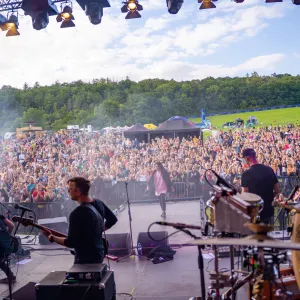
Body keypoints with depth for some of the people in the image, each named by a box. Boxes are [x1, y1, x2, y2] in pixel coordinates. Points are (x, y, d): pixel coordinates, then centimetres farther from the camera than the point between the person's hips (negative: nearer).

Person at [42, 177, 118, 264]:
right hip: (98, 254, 8)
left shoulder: (77, 213, -24)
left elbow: (71, 243, -20)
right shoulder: (98, 203, 0)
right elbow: (113, 219, 12)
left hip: (85, 259, -8)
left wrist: (50, 237, -8)